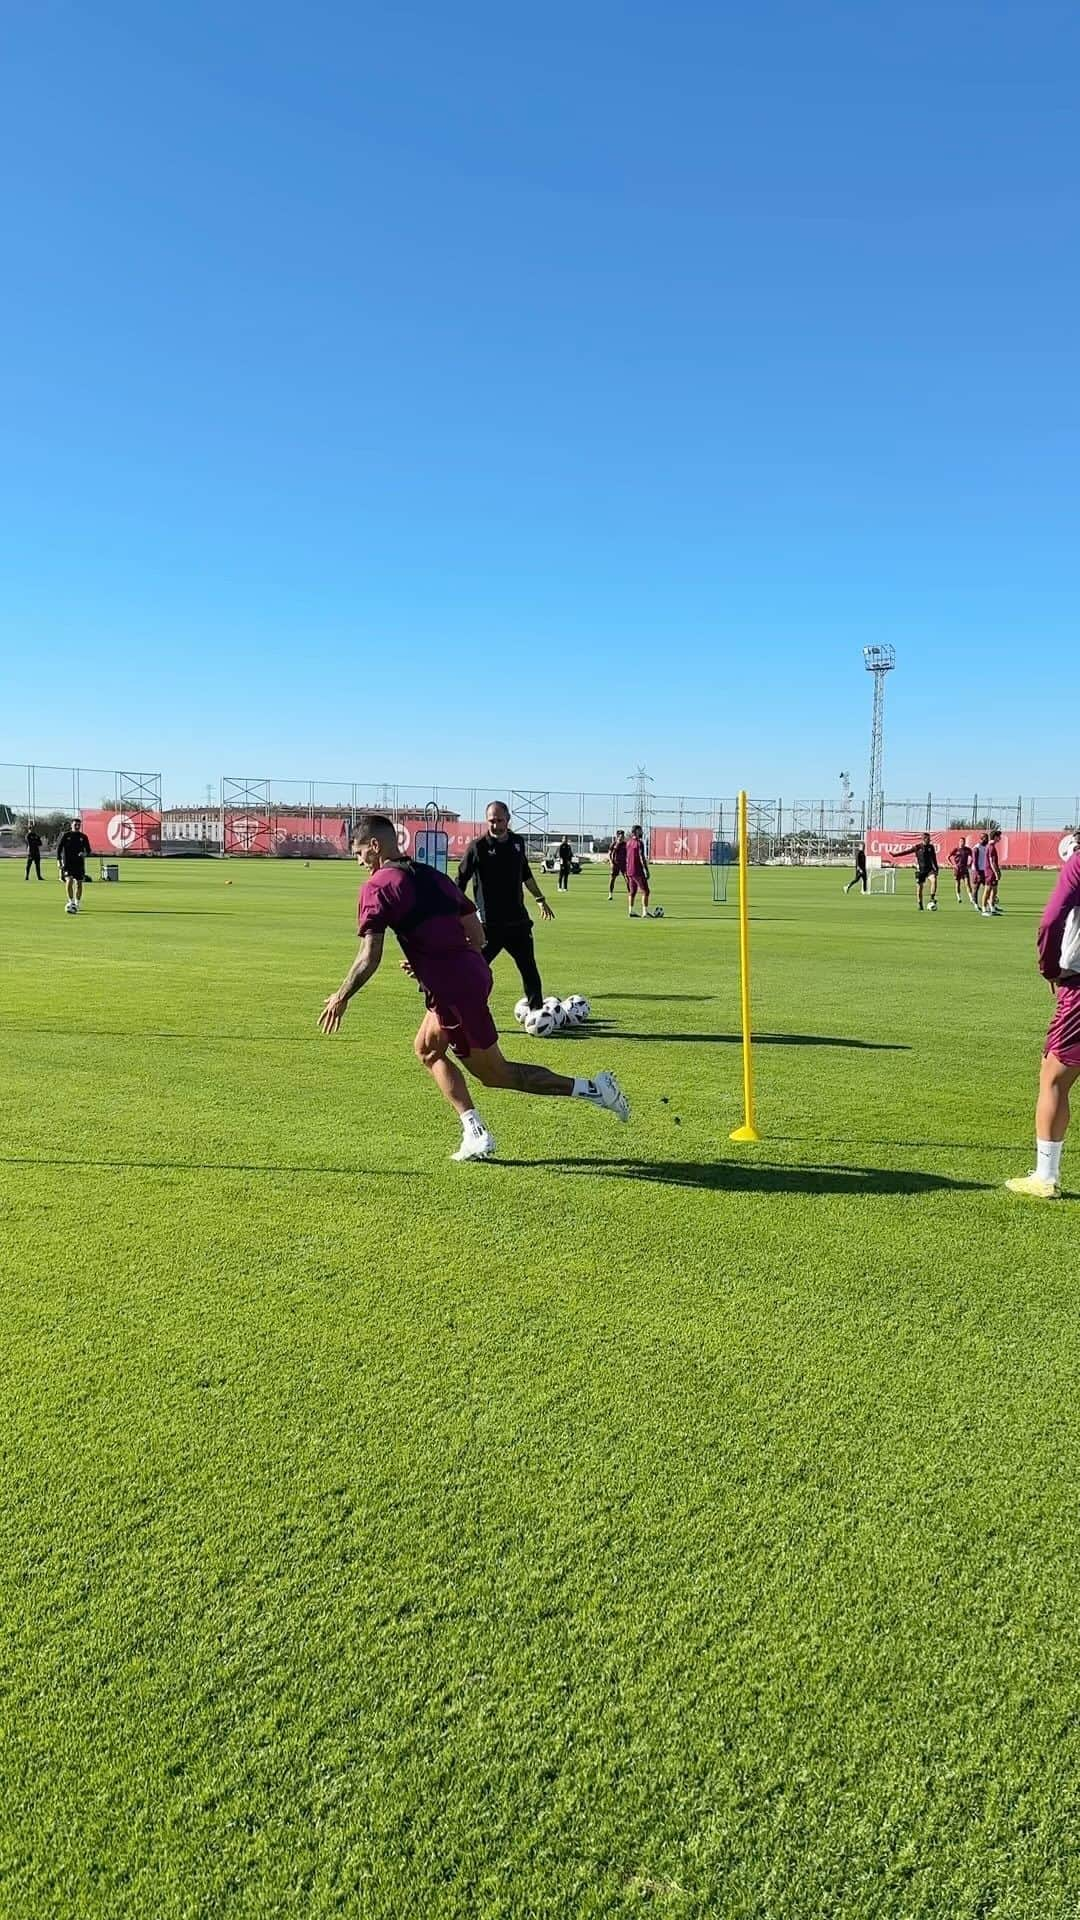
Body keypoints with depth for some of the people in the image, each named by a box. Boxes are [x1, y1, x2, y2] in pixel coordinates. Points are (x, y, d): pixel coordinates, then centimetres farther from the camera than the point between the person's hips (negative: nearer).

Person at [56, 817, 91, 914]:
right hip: (67, 863, -2)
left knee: (78, 883, 6)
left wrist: (84, 853, -12)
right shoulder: (65, 835, 1)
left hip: (79, 863, 3)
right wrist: (58, 860, -5)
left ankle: (77, 904, 19)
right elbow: (58, 848, 3)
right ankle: (71, 902, -14)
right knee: (69, 881, -20)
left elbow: (88, 849, 11)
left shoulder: (83, 837, 6)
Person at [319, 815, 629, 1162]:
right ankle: (474, 1133, 16)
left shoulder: (377, 887, -6)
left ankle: (590, 1089, 4)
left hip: (452, 989, -8)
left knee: (494, 1073, 7)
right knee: (427, 1049, 23)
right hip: (473, 971, 9)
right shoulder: (433, 876, 17)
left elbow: (370, 958, -13)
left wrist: (341, 998, 1)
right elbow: (477, 937, 16)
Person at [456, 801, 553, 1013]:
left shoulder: (517, 842, 7)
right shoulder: (477, 846, -8)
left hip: (518, 919, 5)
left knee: (529, 968, 10)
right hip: (489, 922, -5)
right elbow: (461, 881, -6)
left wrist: (539, 899, 27)